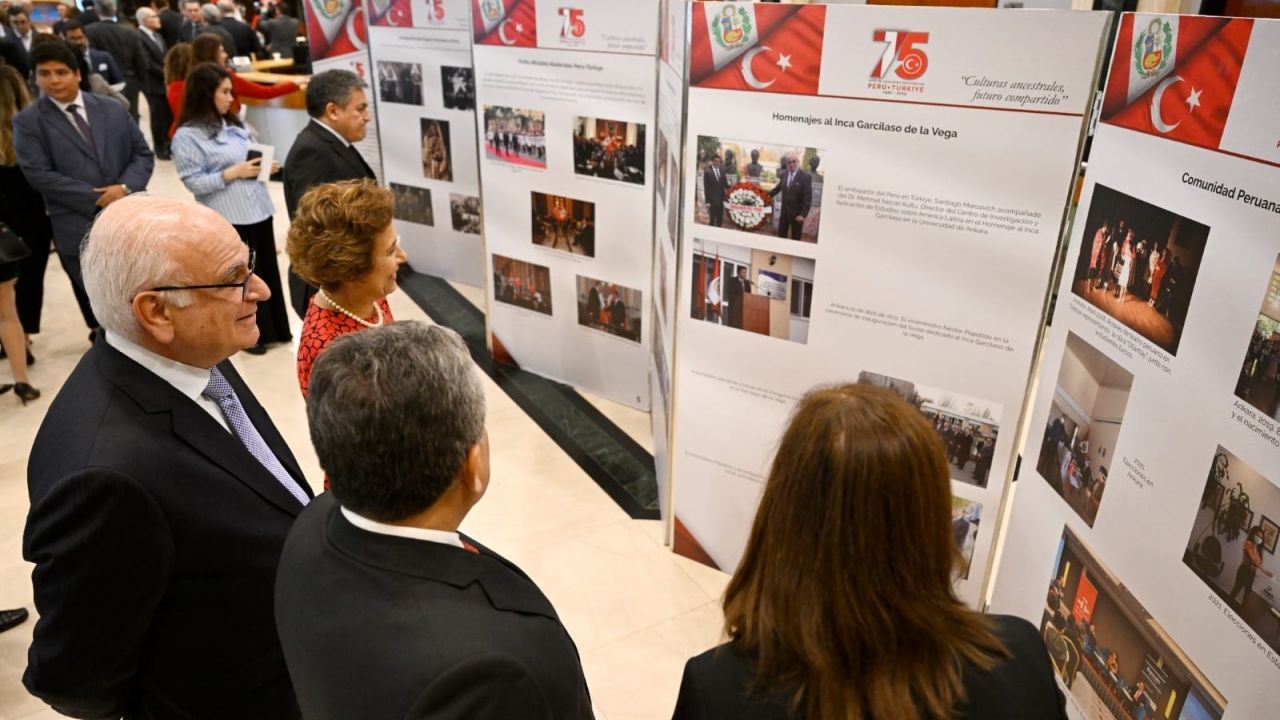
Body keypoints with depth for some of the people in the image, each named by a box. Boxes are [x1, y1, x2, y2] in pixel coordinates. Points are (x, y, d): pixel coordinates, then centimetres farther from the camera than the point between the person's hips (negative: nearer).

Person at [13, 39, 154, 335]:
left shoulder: (112, 109, 10)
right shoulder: (28, 121, -1)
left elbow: (143, 154, 7)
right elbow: (40, 175, -10)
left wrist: (125, 187, -12)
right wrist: (96, 198, -16)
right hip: (79, 228, -3)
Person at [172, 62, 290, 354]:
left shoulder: (233, 124, 10)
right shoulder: (187, 136, -10)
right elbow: (194, 182, -13)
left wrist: (264, 165, -1)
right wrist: (232, 173, -18)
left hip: (258, 208, 7)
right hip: (228, 218, -7)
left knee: (268, 270, 13)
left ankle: (273, 328, 27)